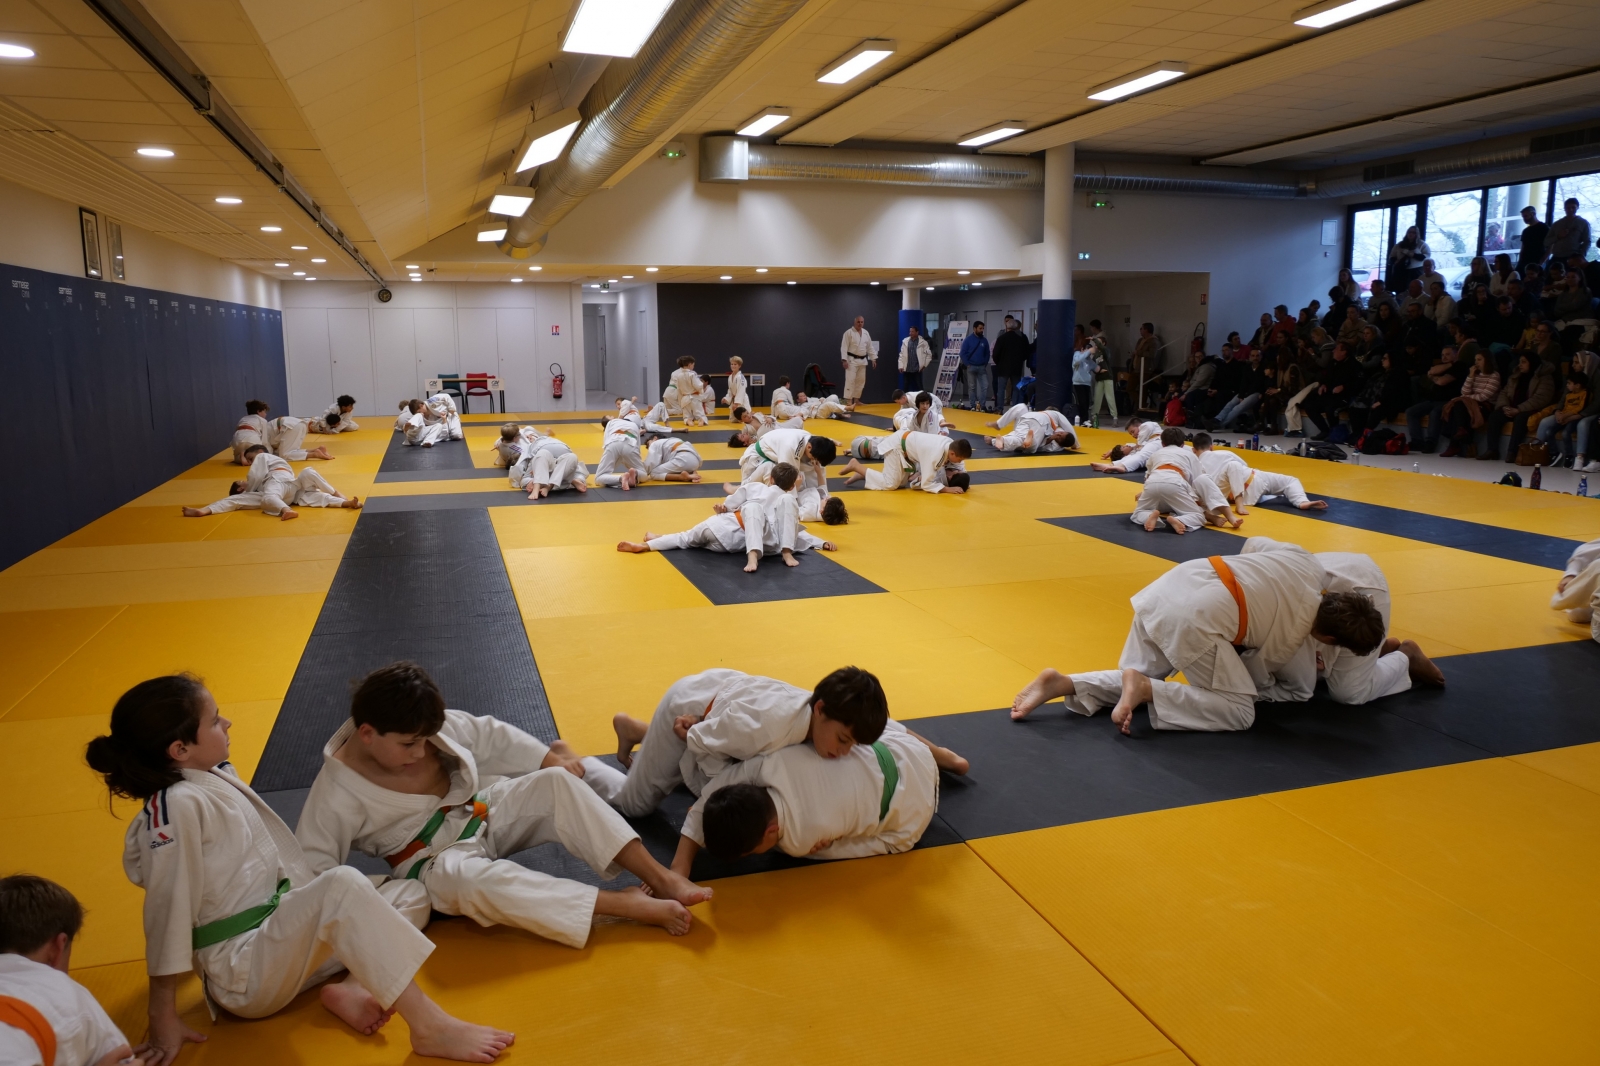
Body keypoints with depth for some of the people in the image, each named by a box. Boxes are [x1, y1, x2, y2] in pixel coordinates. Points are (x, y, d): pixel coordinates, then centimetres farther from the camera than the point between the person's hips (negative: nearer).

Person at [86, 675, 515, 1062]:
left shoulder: (217, 776, 6)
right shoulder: (176, 807, -20)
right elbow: (167, 909, -17)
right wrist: (163, 1018, -12)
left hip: (279, 936, 9)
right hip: (243, 975, -9)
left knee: (411, 897, 8)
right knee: (343, 884, -33)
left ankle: (351, 988, -15)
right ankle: (429, 1028, -31)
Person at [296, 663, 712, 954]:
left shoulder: (426, 726, -8)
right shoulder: (337, 793, -19)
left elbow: (489, 737, 3)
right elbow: (312, 868, -14)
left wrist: (550, 758, 1)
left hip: (481, 812, 5)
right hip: (435, 861, -5)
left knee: (558, 783, -20)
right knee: (467, 878, -41)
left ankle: (661, 879, -25)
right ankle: (629, 905, -42)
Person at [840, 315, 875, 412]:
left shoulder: (866, 333, 10)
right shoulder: (848, 333, -10)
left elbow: (870, 347, 15)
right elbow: (844, 347, -13)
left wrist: (873, 358, 11)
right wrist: (844, 360, -20)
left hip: (862, 360, 7)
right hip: (852, 360, -7)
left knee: (861, 380, 10)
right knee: (850, 380, -11)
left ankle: (856, 399, 22)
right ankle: (848, 401, -11)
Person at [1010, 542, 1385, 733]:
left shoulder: (1308, 564, 15)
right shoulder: (1293, 638, 1)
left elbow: (1259, 547, 32)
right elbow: (1255, 671, 16)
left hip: (1171, 585, 8)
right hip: (1195, 618, -8)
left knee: (1133, 683, 23)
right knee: (1239, 712, 3)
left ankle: (1062, 683, -1)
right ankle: (1144, 688, -15)